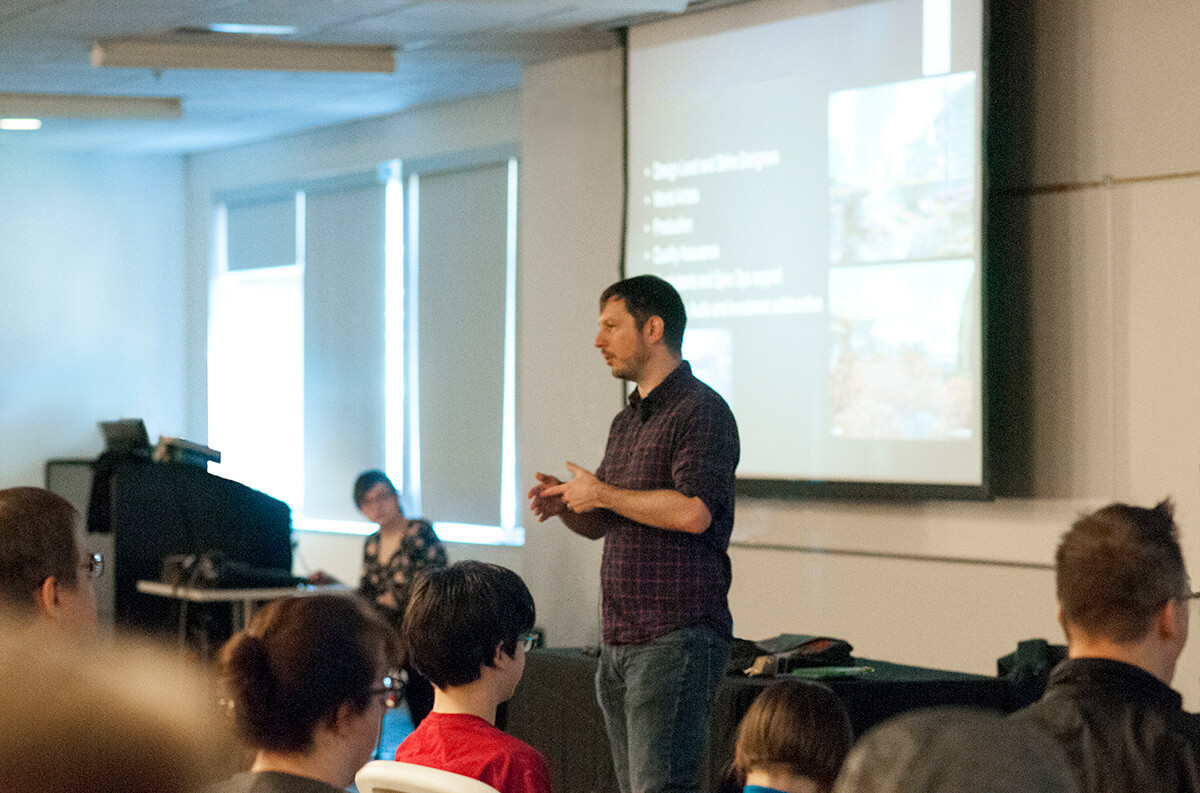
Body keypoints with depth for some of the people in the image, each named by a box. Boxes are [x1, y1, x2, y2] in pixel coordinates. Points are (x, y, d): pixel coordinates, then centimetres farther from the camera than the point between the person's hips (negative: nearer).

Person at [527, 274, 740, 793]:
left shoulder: (701, 411, -9)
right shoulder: (626, 421, 20)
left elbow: (693, 511, -23)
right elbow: (601, 525, 26)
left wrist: (602, 494, -12)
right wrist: (563, 504, 3)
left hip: (677, 637, -9)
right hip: (619, 640, 9)